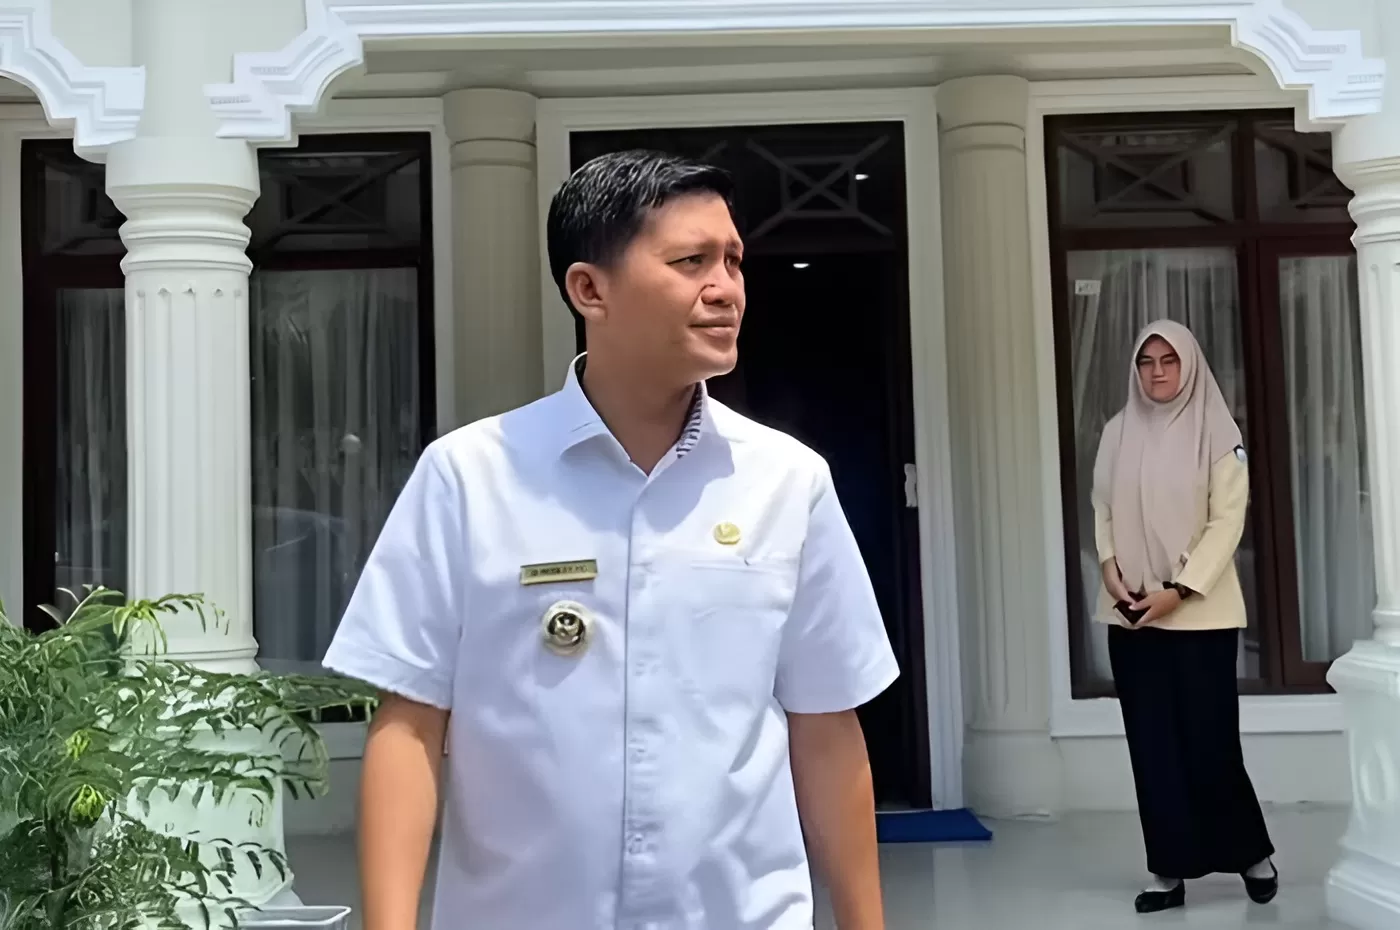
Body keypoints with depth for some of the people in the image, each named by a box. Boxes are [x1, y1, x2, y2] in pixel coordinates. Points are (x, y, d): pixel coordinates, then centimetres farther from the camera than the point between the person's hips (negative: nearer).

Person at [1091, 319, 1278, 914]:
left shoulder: (1215, 431, -3)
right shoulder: (1117, 433, 9)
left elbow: (1227, 520, -8)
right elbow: (1103, 511, 9)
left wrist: (1177, 591, -15)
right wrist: (1111, 571, -8)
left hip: (1201, 613, -3)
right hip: (1131, 614, 3)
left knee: (1209, 741, -1)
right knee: (1152, 744, 3)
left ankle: (1252, 852, 20)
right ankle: (1169, 871, 11)